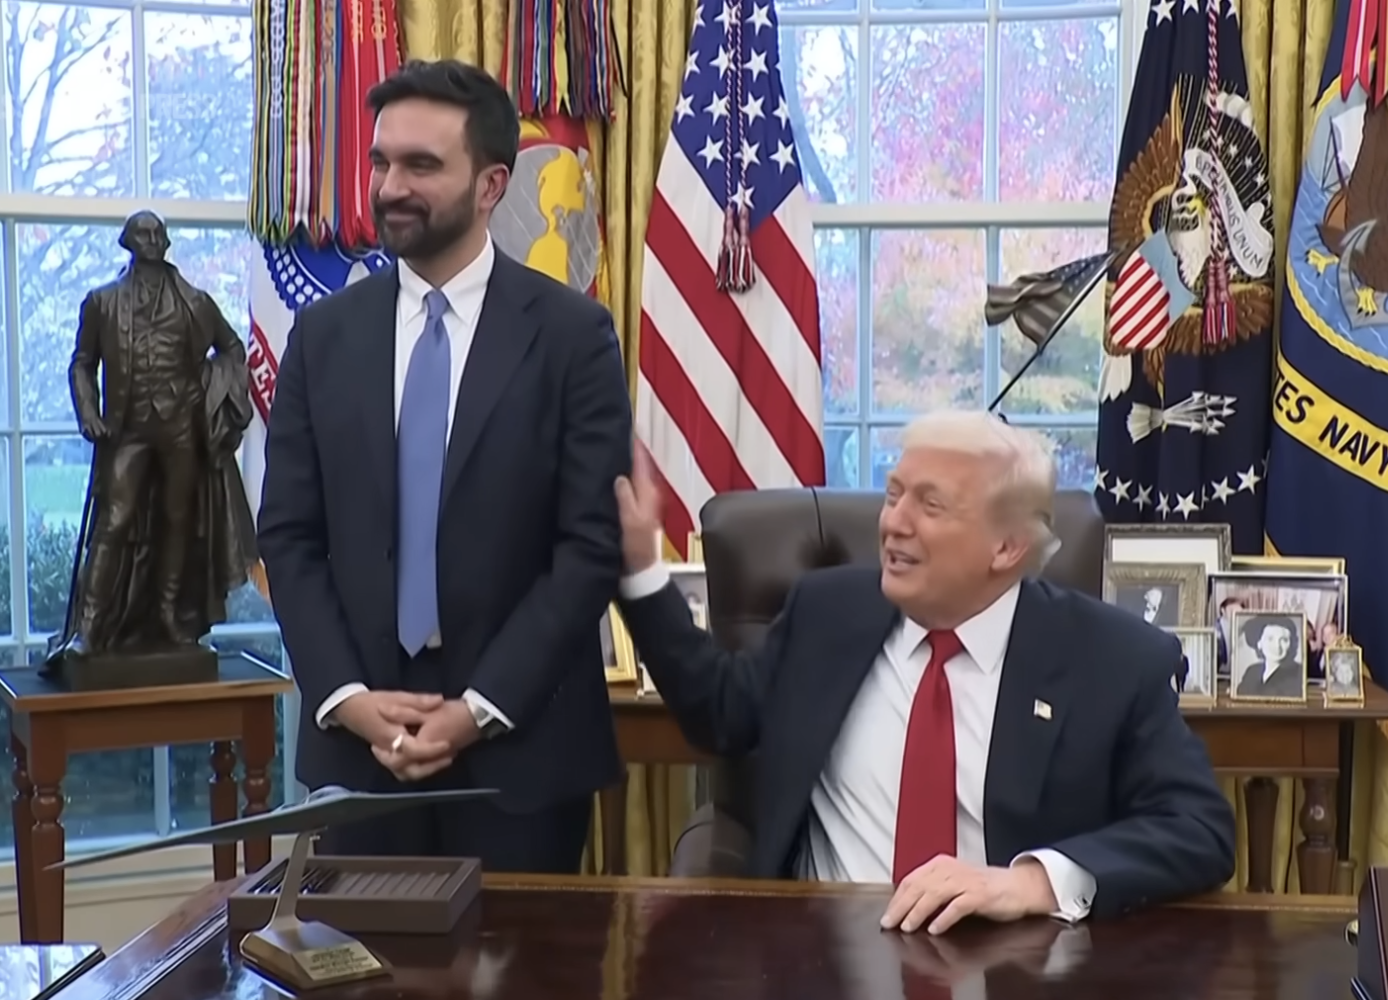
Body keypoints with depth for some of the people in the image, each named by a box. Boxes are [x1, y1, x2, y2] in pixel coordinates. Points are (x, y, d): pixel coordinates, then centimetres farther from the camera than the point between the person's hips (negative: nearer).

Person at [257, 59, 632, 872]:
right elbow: (290, 537, 5)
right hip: (357, 740, 3)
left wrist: (480, 707, -13)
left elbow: (592, 546, -7)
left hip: (521, 739, -2)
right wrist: (346, 698, -7)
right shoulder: (324, 334, 5)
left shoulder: (574, 333, -4)